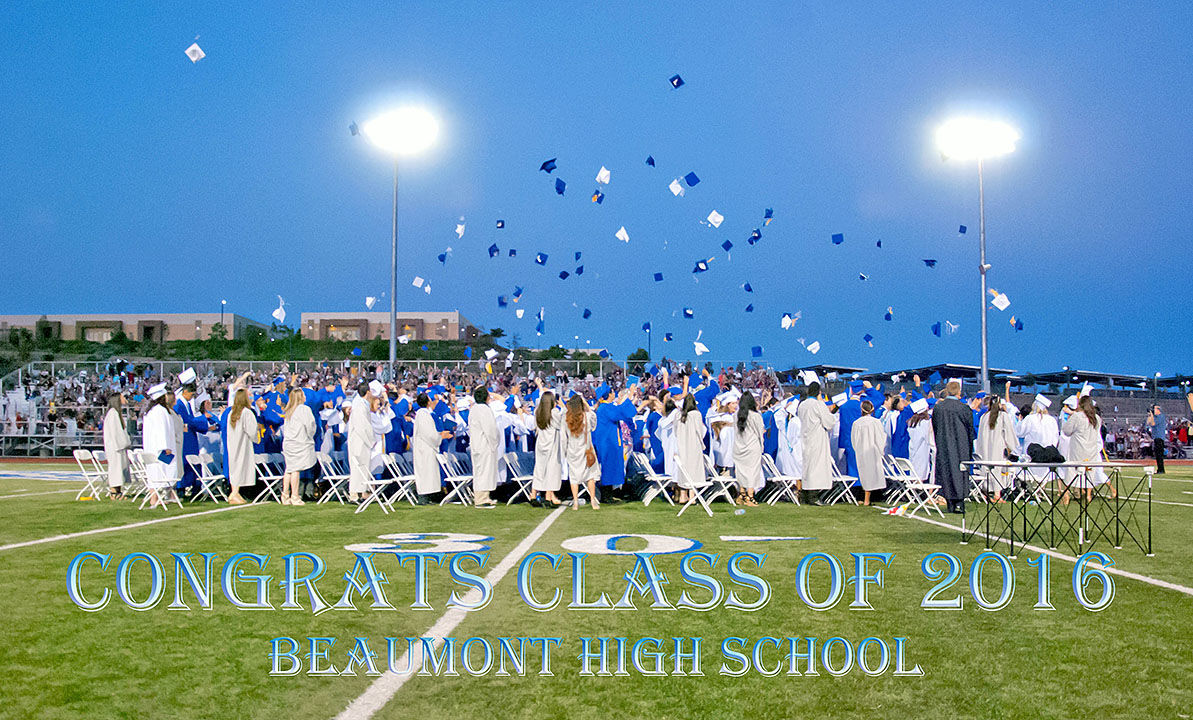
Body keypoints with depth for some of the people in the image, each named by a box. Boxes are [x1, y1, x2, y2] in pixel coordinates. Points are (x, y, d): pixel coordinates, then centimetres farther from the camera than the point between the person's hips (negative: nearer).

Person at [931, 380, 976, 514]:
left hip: (943, 447, 2)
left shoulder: (937, 408, -2)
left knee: (946, 473, 7)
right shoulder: (964, 408, -9)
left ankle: (950, 504, 8)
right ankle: (959, 502, 0)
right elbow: (970, 429, -1)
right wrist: (970, 451, 10)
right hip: (960, 447, -2)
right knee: (960, 473, 6)